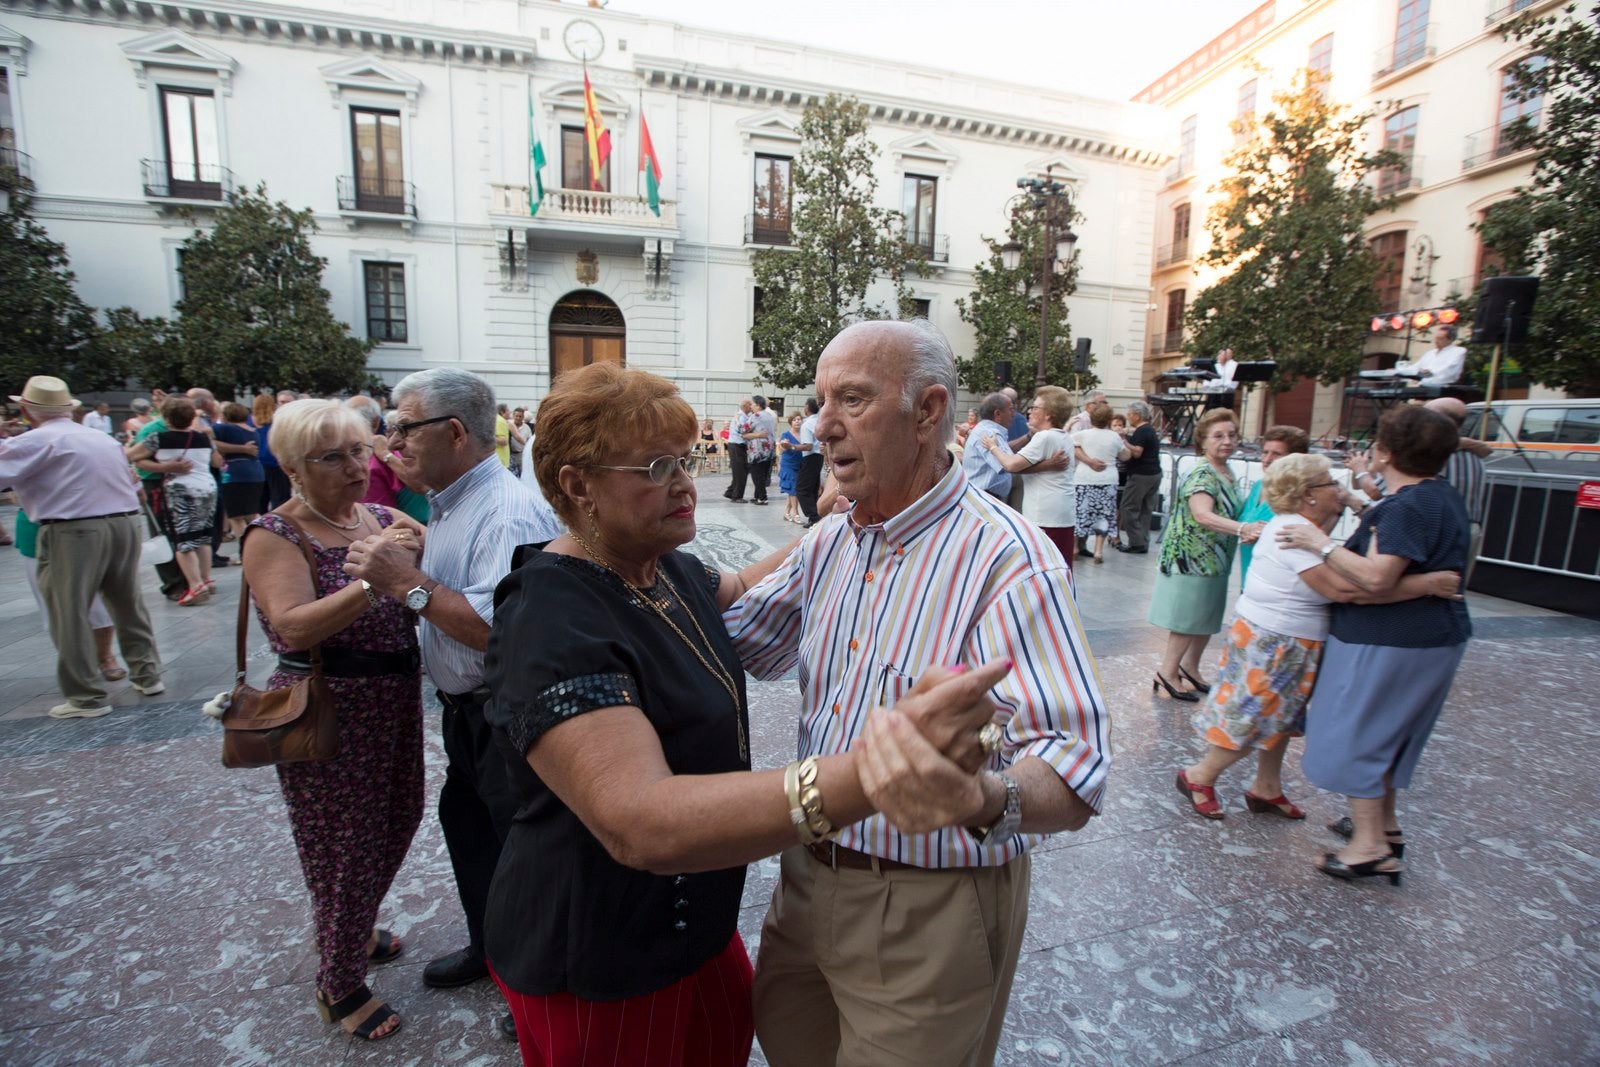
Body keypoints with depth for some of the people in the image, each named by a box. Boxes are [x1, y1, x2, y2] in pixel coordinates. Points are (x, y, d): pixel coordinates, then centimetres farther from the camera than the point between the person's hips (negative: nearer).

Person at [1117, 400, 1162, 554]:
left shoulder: (1141, 431, -13)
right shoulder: (1150, 430, 17)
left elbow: (1137, 452, -24)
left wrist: (1124, 441, -18)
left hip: (1141, 475, -10)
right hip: (1154, 474, 10)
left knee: (1128, 509, -4)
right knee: (1145, 510, 11)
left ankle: (1137, 543, -5)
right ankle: (1143, 543, 13)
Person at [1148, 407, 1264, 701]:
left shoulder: (1227, 473, 9)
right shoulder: (1201, 475, -20)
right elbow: (1203, 515, -36)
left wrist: (1244, 532, 0)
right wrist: (1243, 529, -48)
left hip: (1214, 559, 9)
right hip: (1191, 558, -9)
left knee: (1208, 619, 18)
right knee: (1188, 619, 0)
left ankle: (1190, 667, 33)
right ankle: (1168, 673, 13)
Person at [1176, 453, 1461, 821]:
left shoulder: (1296, 525, 7)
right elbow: (1342, 588, -34)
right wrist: (1427, 584, -29)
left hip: (1284, 642, 10)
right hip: (1272, 645, -10)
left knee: (1278, 718, 19)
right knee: (1252, 720, 2)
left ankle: (1266, 789, 34)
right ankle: (1199, 777, 19)